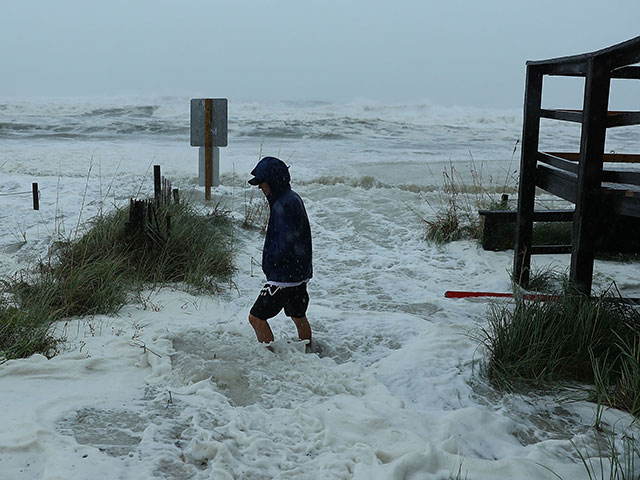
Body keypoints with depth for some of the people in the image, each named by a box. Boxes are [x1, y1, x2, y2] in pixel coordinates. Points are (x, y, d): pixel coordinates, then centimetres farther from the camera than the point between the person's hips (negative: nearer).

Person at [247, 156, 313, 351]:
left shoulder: (283, 205, -21)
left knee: (256, 317, -4)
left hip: (284, 275, -10)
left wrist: (270, 262, -11)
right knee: (299, 317, 22)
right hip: (300, 272, 10)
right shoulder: (293, 198, 10)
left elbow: (286, 243, -27)